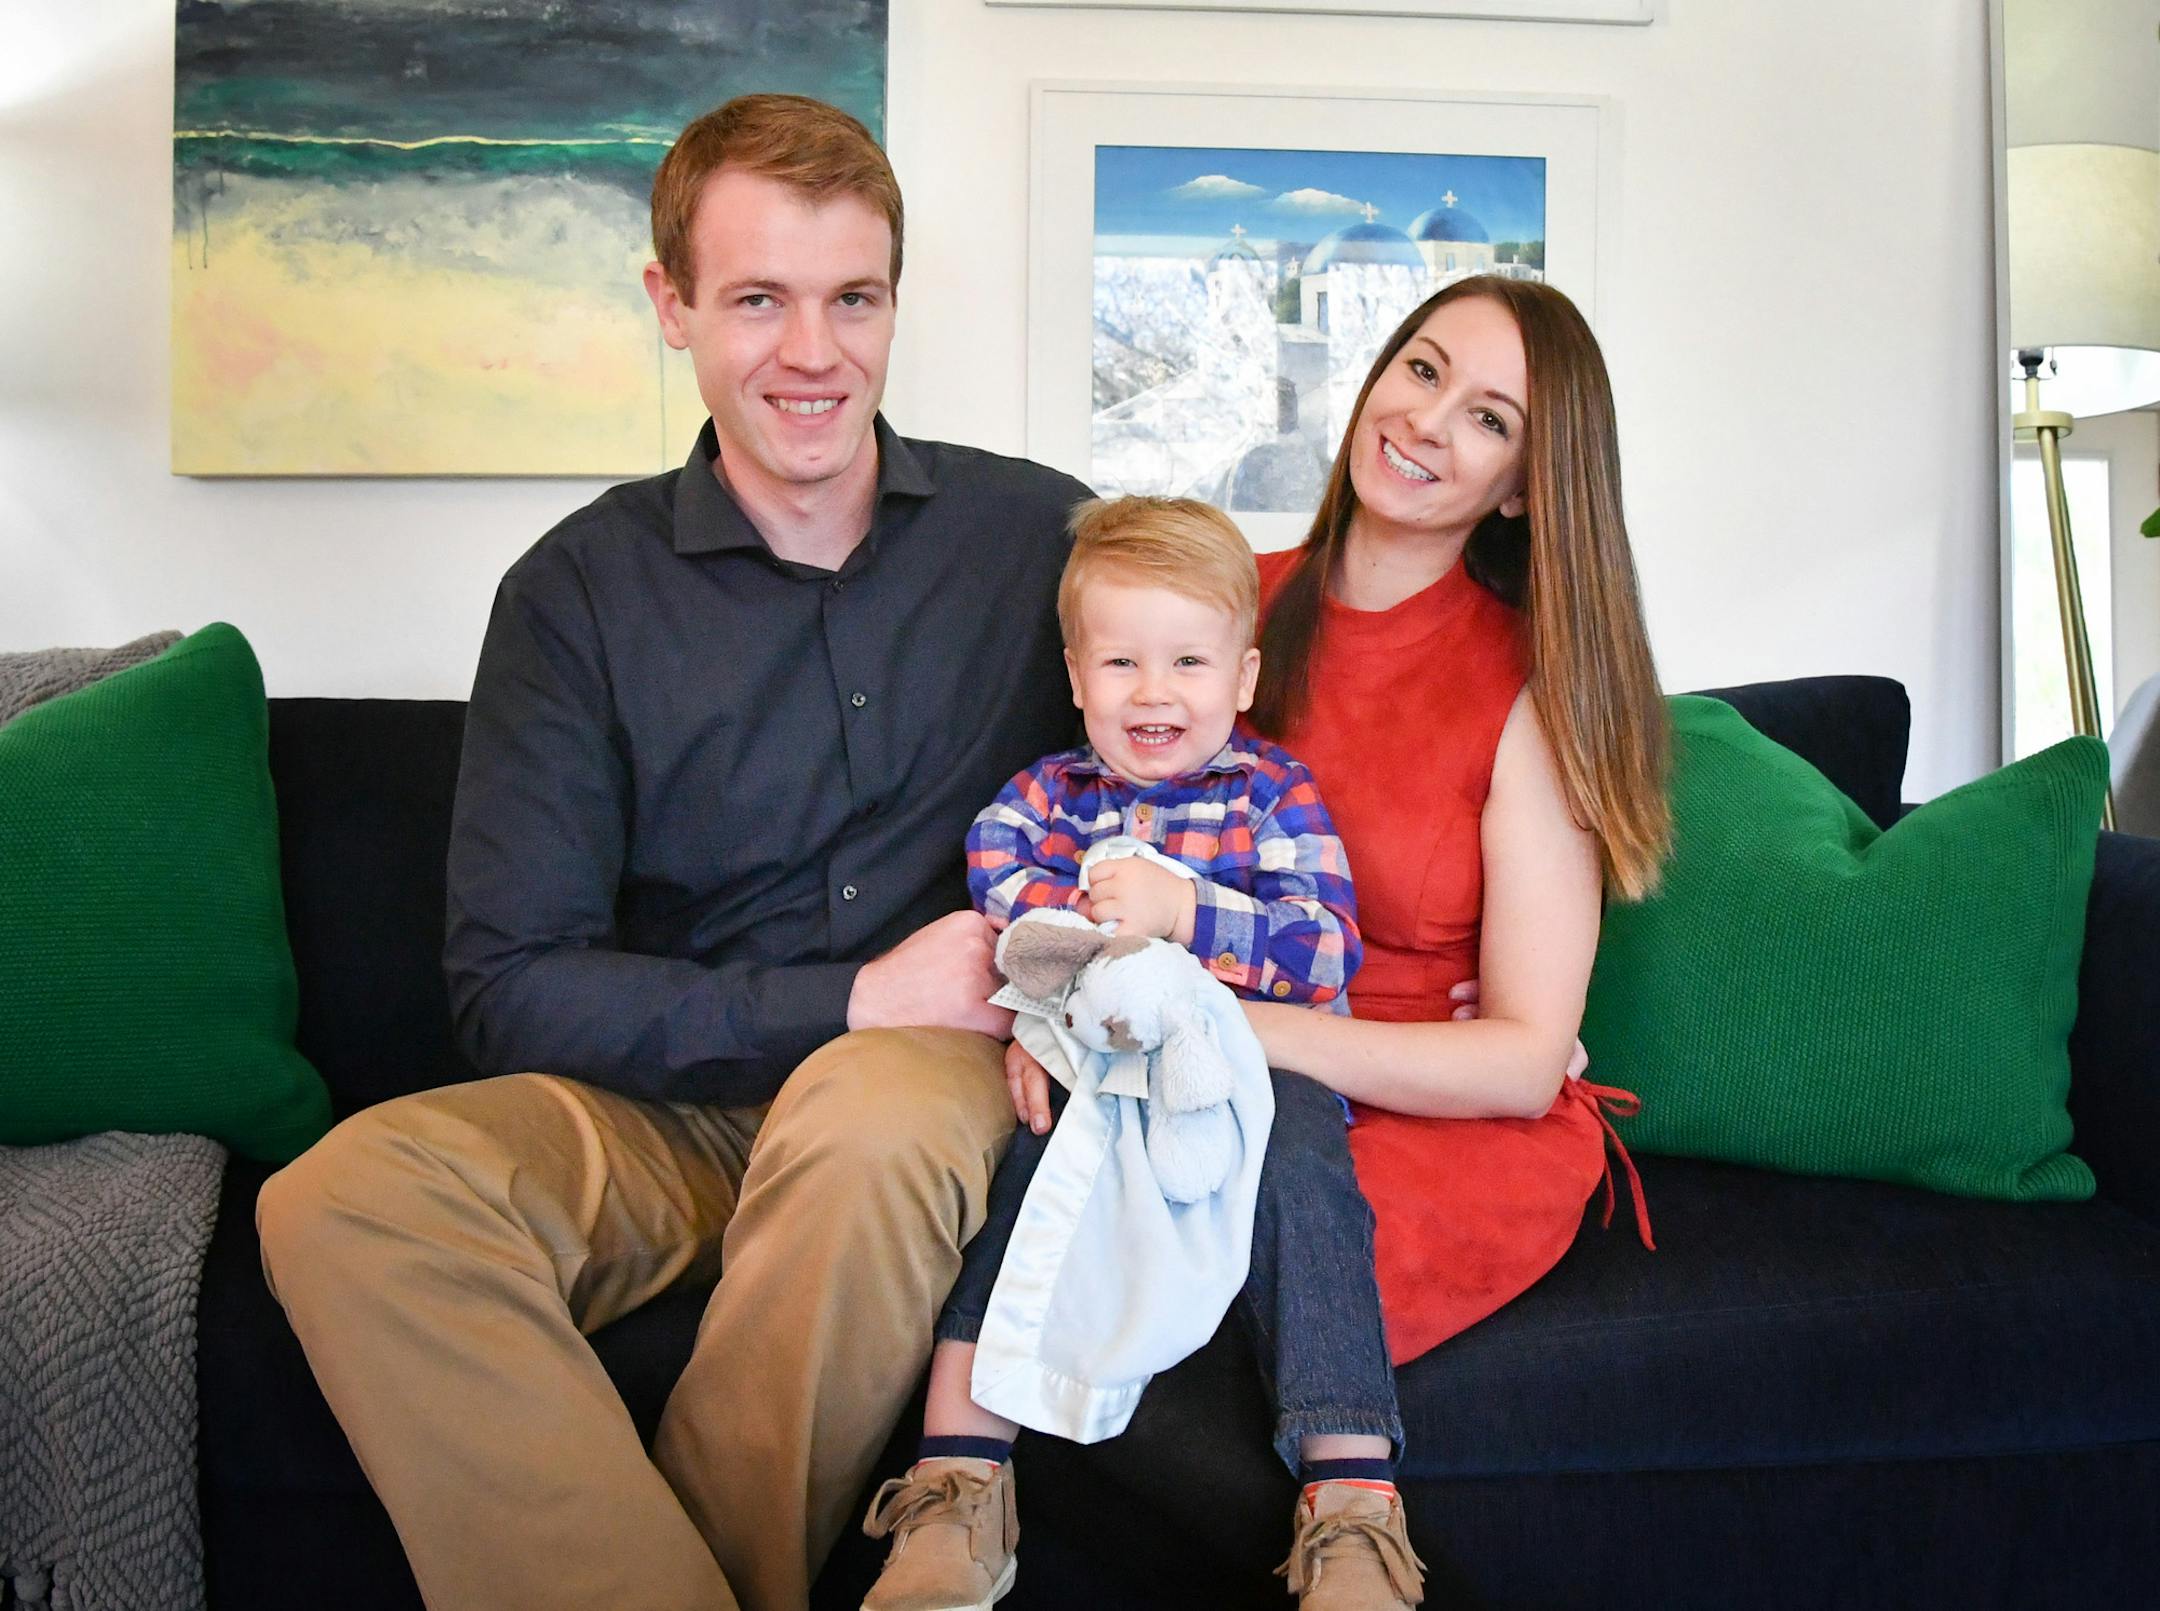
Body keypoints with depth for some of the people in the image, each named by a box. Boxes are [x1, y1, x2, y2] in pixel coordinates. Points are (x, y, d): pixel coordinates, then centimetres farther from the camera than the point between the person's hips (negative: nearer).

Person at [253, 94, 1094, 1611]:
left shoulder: (1045, 532, 3)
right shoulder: (579, 592, 1)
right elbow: (513, 988, -5)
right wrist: (853, 1000, -16)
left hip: (939, 1077, 0)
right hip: (667, 1113, 1)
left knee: (875, 1112, -36)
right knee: (345, 1193, -26)